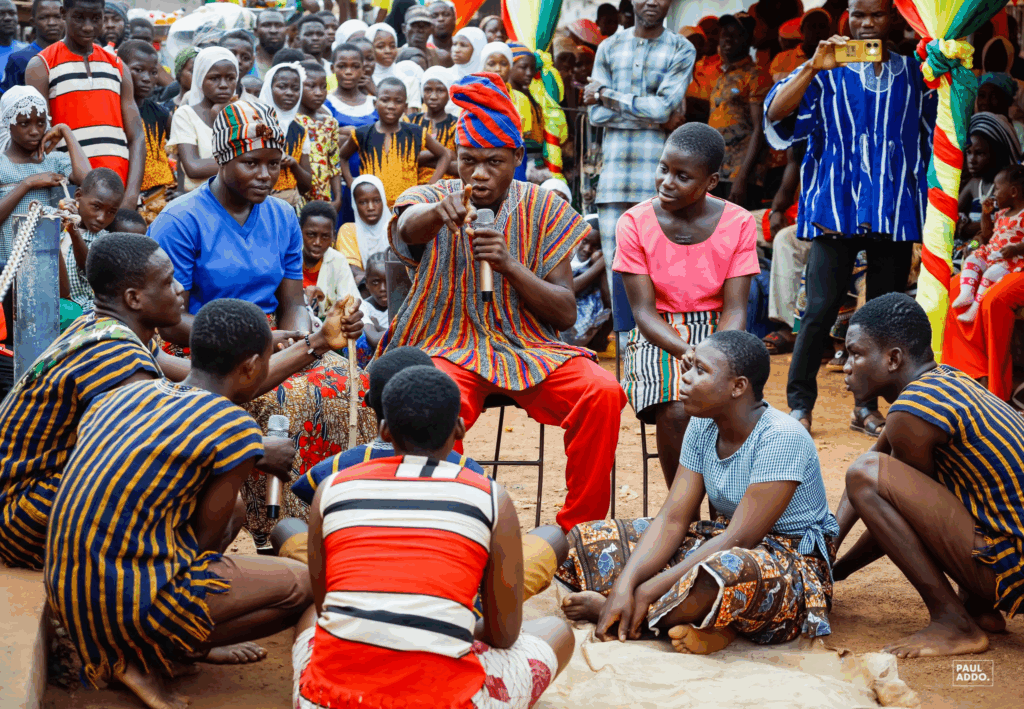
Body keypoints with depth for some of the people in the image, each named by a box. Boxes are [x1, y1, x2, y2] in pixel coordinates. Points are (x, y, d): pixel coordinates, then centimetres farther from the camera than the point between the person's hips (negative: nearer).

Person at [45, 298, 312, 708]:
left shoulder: (127, 395, 8)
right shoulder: (237, 429, -12)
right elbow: (206, 539, -7)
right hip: (130, 604, -8)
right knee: (303, 585, 8)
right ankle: (145, 659, 1)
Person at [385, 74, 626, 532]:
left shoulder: (543, 210, 6)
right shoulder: (431, 201, 1)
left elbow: (566, 313, 0)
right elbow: (409, 227, -27)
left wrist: (510, 266, -18)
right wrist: (439, 211, -52)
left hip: (528, 347, 3)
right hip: (447, 347, -2)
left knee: (602, 393, -25)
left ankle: (581, 528, -9)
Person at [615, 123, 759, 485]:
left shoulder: (739, 224, -3)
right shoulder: (635, 223, -5)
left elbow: (734, 310, -5)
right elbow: (644, 311, -8)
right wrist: (685, 352, -26)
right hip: (658, 338, -1)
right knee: (676, 412, -30)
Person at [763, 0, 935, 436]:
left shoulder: (914, 74, 12)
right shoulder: (826, 72, 5)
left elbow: (929, 143, 17)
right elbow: (775, 114, -9)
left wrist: (928, 213, 12)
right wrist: (813, 68, -20)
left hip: (896, 210, 3)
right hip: (836, 207, -3)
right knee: (821, 309, -8)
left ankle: (867, 407, 16)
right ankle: (799, 404, 3)